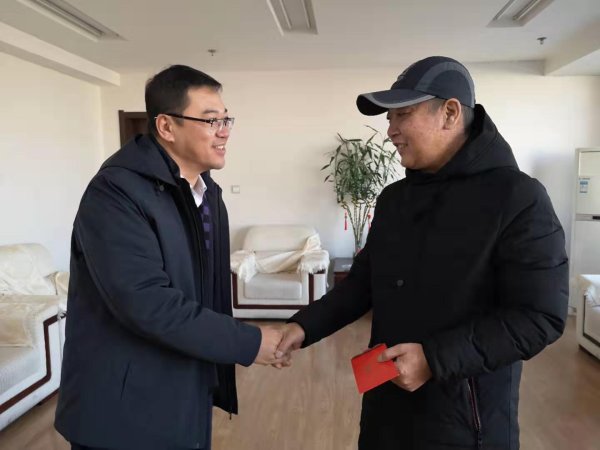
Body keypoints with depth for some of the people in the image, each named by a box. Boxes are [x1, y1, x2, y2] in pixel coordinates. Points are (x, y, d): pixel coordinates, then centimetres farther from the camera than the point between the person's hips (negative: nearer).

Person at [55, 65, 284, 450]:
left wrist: (221, 367, 11)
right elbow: (146, 302, -29)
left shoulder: (209, 192, 6)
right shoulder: (116, 191, -21)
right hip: (125, 412, -7)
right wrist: (248, 343, -22)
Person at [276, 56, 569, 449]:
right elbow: (363, 282, 10)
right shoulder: (393, 198, 5)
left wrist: (434, 358, -23)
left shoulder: (517, 198, -15)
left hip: (465, 410, -5)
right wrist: (305, 326, -2)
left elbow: (540, 317, -18)